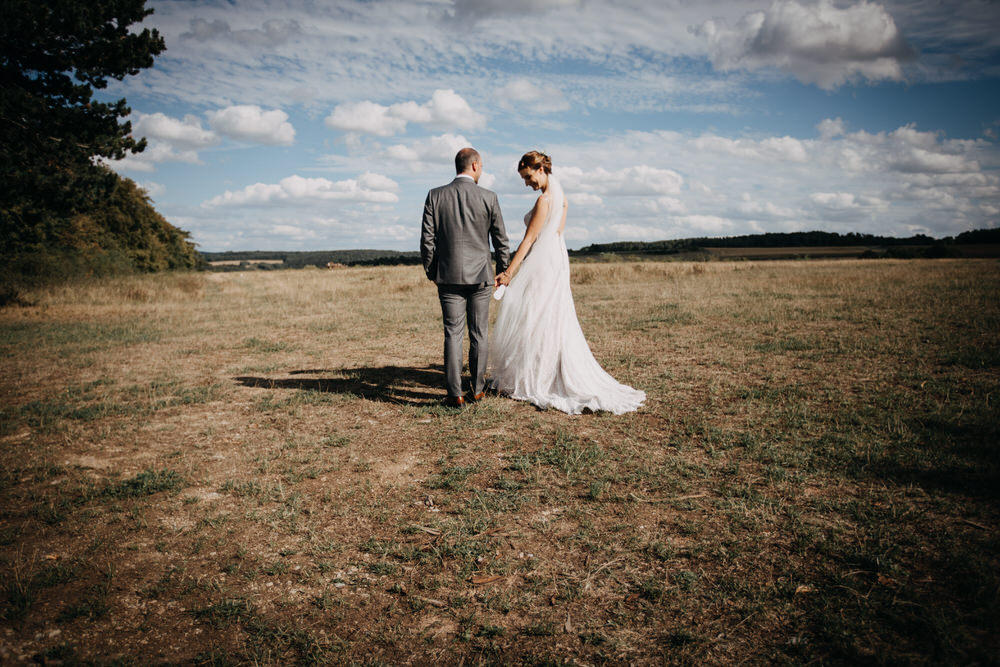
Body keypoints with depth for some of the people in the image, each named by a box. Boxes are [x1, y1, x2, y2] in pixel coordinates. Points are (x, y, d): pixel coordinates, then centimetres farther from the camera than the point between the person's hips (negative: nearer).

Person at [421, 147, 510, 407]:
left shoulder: (435, 196, -1)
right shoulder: (488, 197, -3)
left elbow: (427, 239, -1)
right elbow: (501, 240, 2)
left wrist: (431, 272, 11)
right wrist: (503, 273, 15)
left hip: (449, 276, 1)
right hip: (480, 275, 0)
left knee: (453, 334, 3)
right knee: (478, 334, 10)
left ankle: (455, 394, 0)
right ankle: (477, 389, 18)